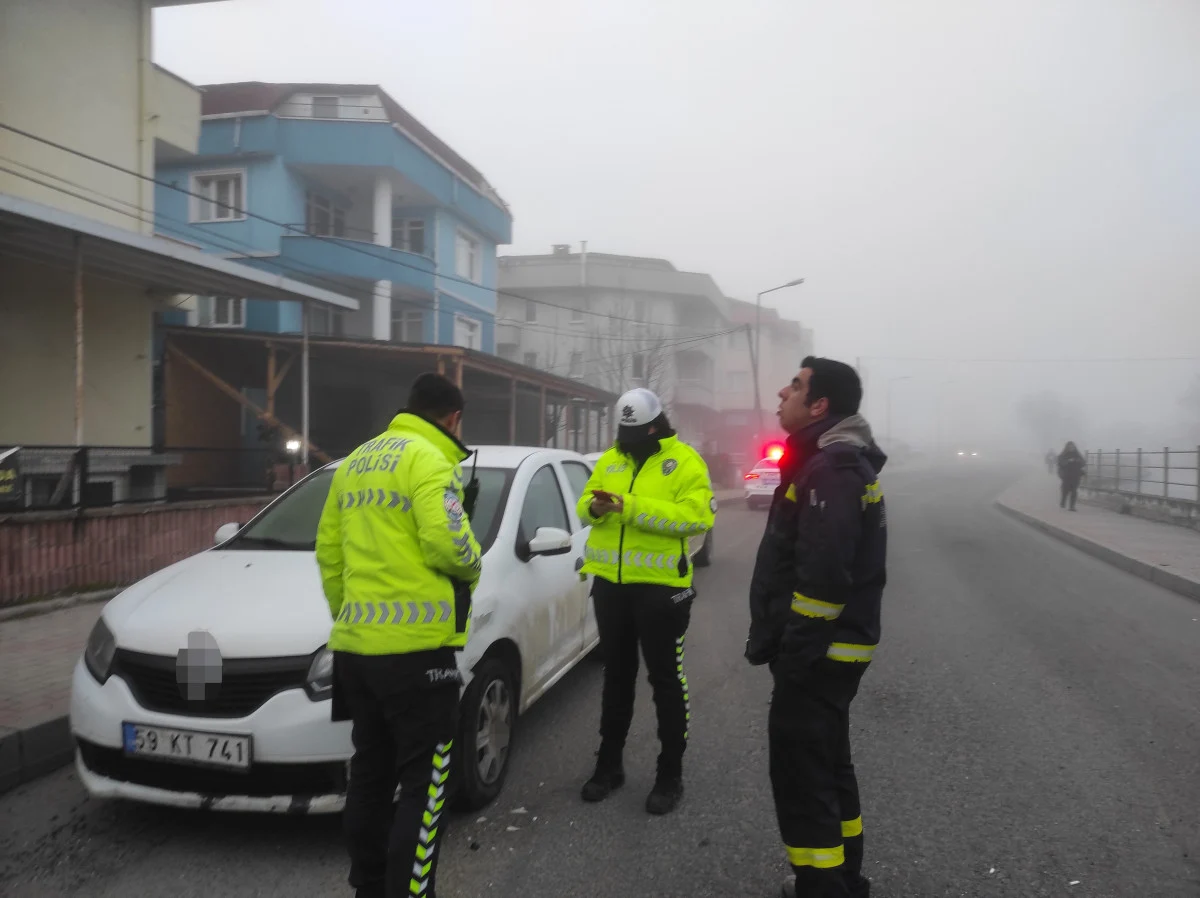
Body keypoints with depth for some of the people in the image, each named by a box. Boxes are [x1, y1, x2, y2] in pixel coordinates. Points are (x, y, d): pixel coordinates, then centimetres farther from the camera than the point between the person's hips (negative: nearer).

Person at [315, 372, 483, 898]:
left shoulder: (356, 461, 16)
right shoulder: (429, 460, -9)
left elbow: (328, 549, 16)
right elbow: (446, 543, -22)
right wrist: (471, 567, -1)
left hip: (357, 644, 9)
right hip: (414, 644, -9)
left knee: (370, 772, 19)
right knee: (423, 784, 0)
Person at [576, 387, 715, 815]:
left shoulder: (685, 462, -8)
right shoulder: (610, 460, 10)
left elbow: (695, 516, -20)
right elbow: (584, 503, 11)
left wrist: (632, 507, -26)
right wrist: (595, 507, -14)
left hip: (660, 586, -5)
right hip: (610, 583, 5)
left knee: (666, 680, 6)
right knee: (616, 675, 17)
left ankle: (670, 775, 20)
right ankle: (609, 764, 31)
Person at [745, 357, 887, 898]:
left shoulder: (831, 468, -20)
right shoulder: (836, 461, 14)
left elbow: (824, 576, -28)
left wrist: (792, 652, -20)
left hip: (816, 654, -11)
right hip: (831, 649, 11)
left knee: (801, 778, -2)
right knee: (828, 767, 21)